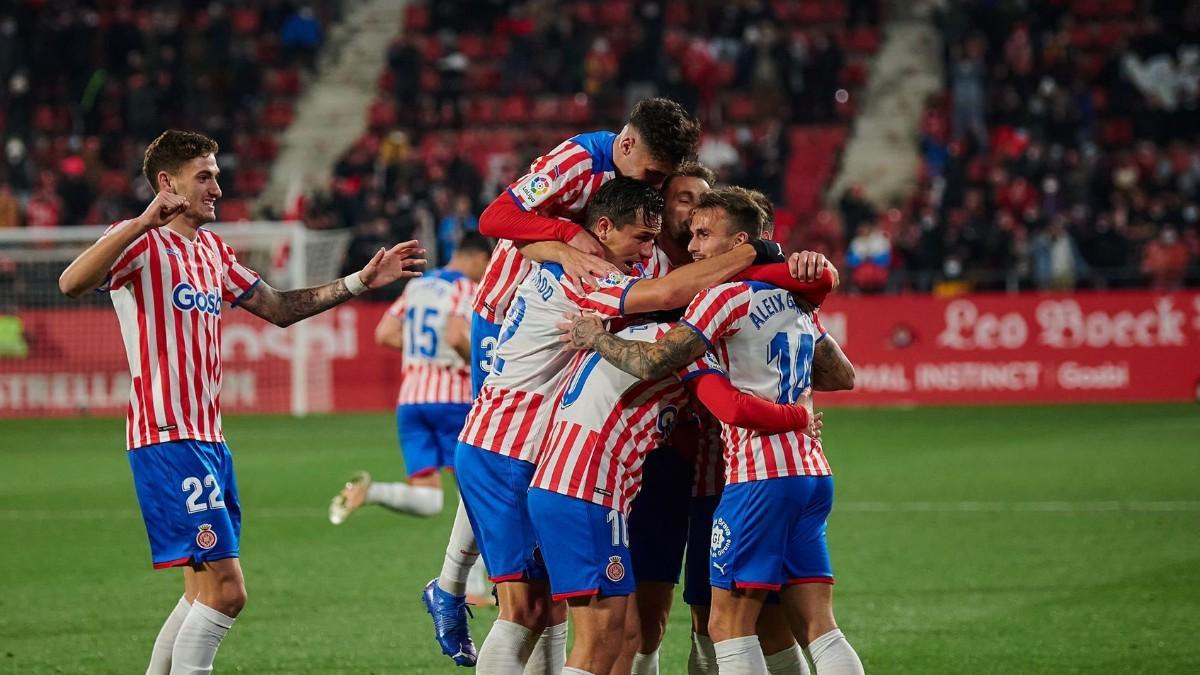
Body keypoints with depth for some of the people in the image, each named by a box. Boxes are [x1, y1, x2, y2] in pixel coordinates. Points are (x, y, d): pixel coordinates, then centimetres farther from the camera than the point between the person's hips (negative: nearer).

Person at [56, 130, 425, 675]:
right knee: (224, 590, -14)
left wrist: (360, 282, 19)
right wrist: (144, 222, -36)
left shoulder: (211, 248, 17)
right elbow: (71, 283, -28)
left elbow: (278, 308, 26)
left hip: (208, 437, 10)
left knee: (205, 593, 13)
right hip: (168, 440, -9)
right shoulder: (141, 244, -10)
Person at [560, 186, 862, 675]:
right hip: (812, 472, 8)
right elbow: (842, 376, 27)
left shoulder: (727, 296, -9)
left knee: (729, 625, -5)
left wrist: (597, 338, 0)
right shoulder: (795, 300, 16)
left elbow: (653, 363, -17)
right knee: (818, 629, 5)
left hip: (759, 476, -8)